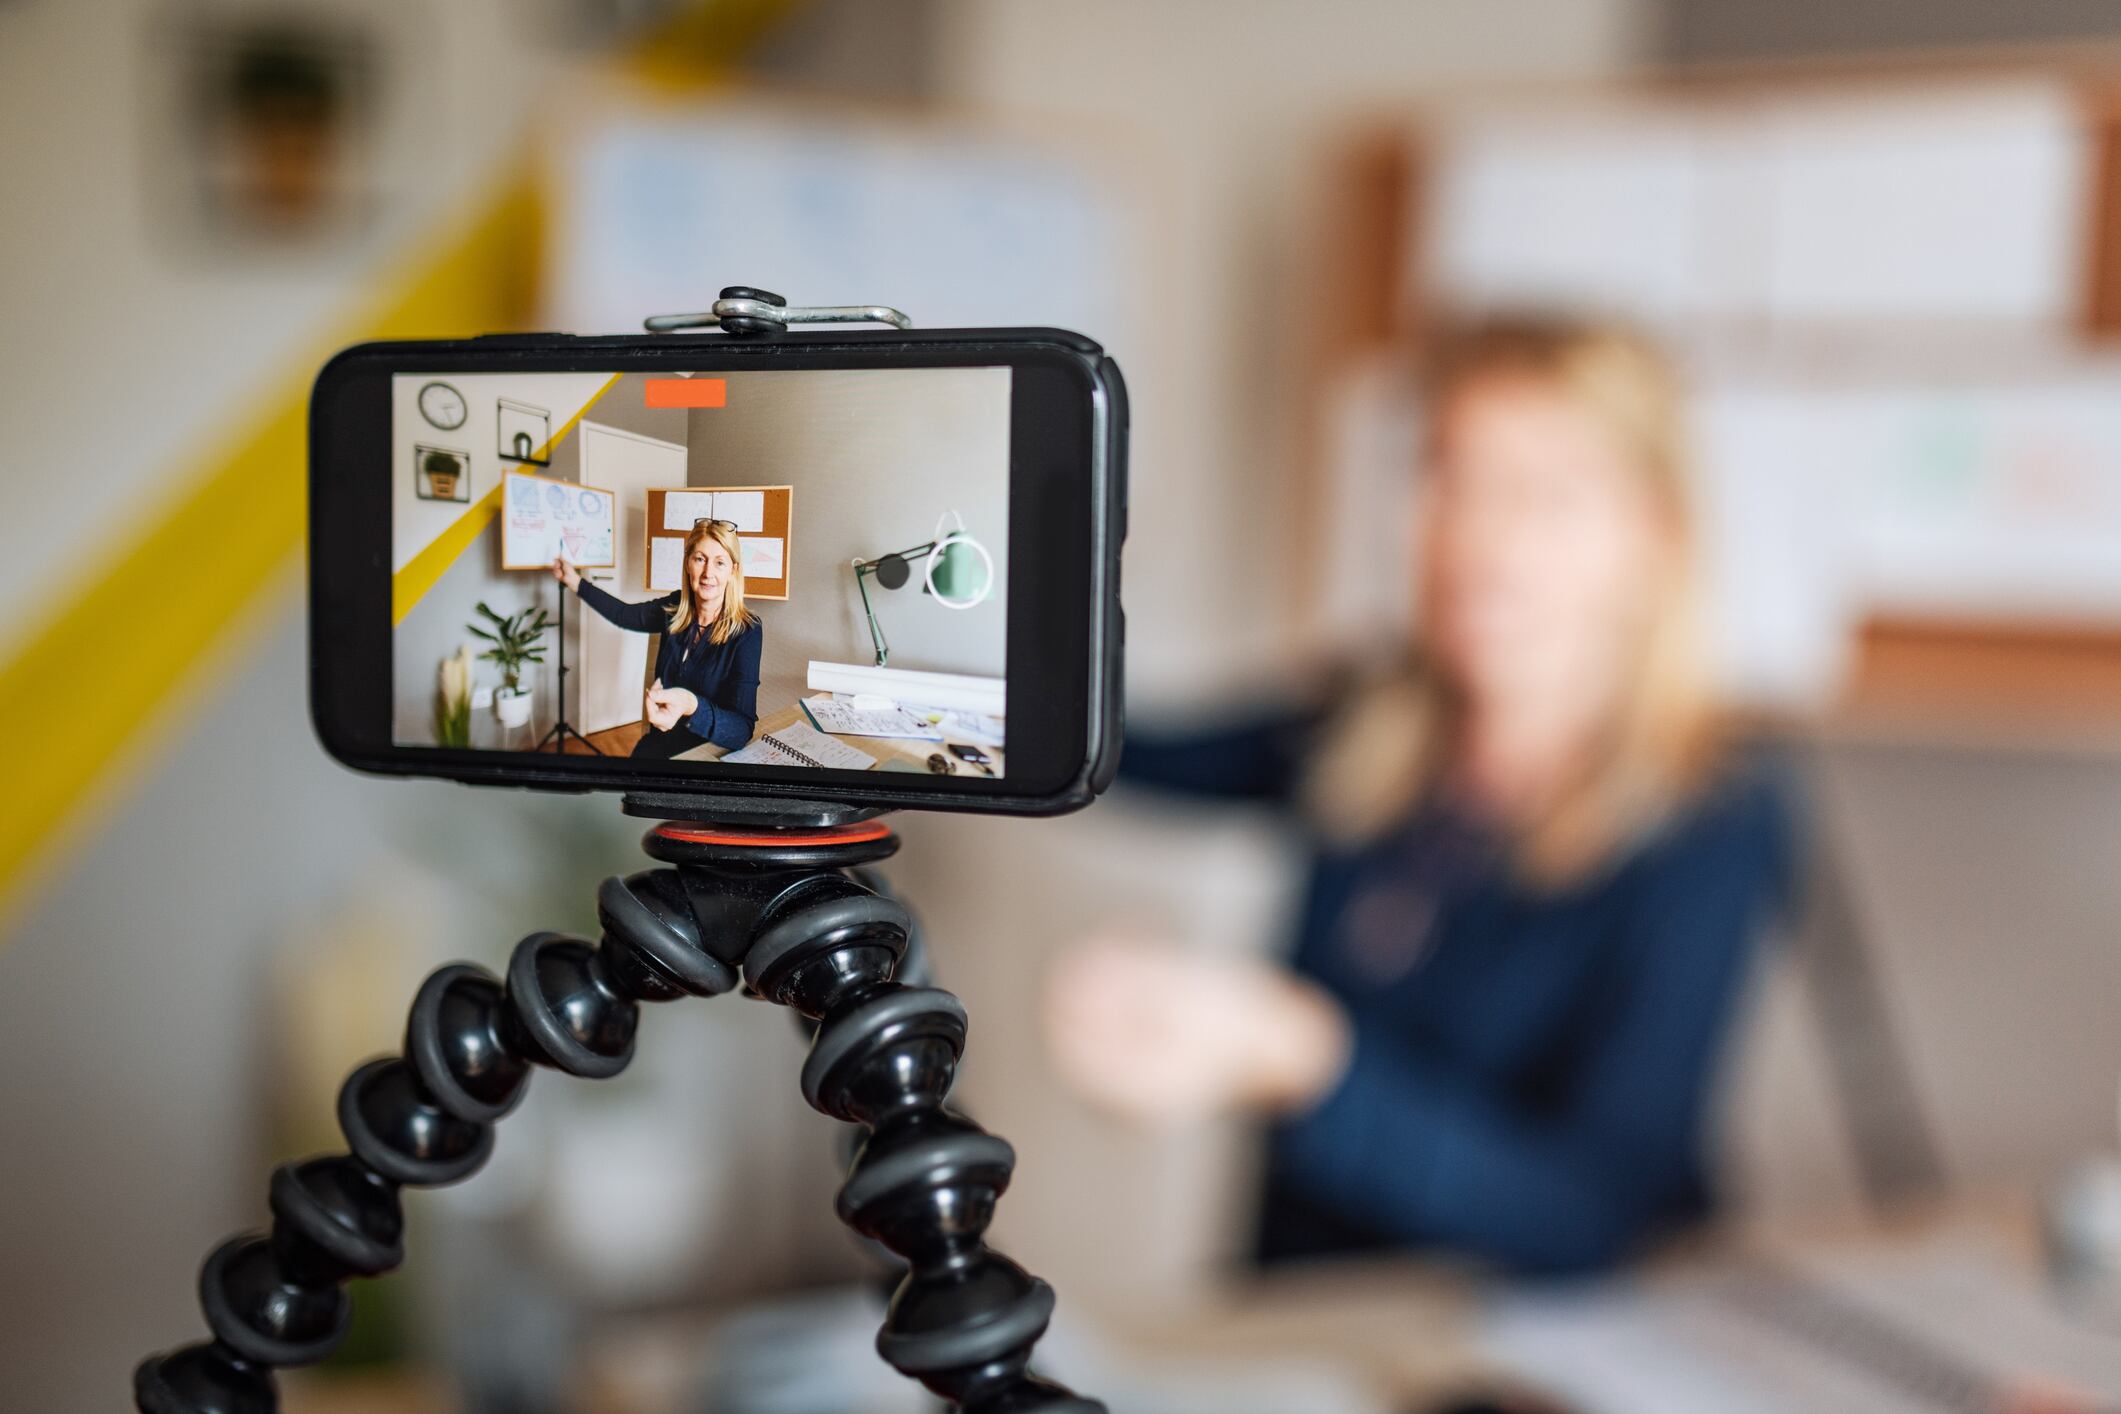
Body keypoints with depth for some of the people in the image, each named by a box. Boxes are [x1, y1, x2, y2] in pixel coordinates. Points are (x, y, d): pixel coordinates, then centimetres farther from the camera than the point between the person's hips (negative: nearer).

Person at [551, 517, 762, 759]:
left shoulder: (746, 631, -18)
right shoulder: (675, 608, -1)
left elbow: (742, 728, -29)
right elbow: (625, 615, 22)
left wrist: (691, 707, -47)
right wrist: (575, 581, 26)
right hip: (660, 741, 5)